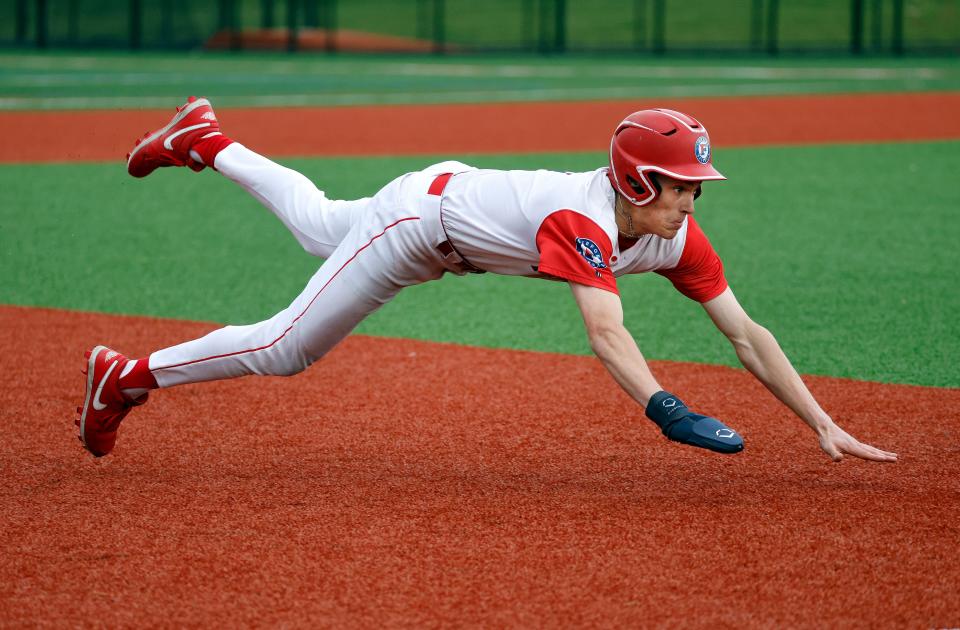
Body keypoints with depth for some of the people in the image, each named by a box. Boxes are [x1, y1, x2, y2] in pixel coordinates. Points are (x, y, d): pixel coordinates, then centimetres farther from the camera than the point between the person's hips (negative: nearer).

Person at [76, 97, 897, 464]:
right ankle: (127, 378, 12)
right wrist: (667, 413, -66)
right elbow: (605, 333, -54)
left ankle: (205, 141, 49)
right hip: (420, 214, -7)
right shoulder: (583, 220, -40)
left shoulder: (675, 239, -19)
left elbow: (747, 335, -19)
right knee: (287, 348, -2)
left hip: (459, 197, 7)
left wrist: (823, 425, -26)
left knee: (319, 228, 32)